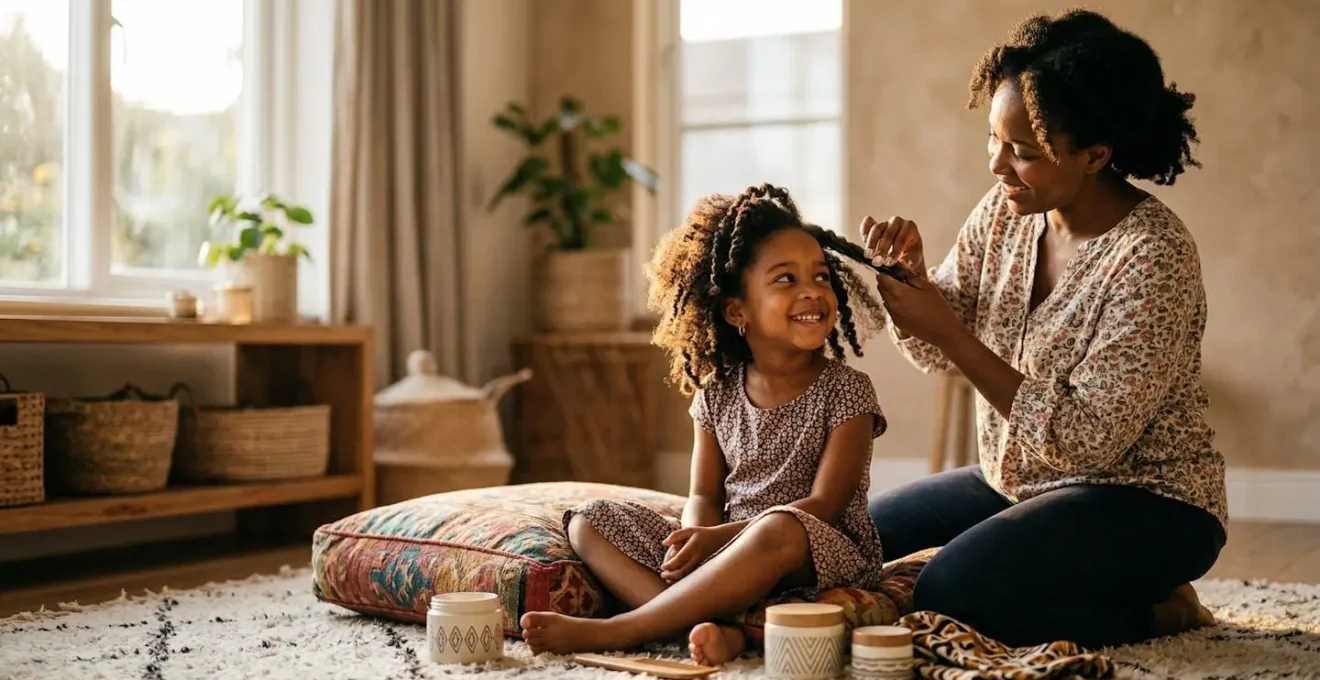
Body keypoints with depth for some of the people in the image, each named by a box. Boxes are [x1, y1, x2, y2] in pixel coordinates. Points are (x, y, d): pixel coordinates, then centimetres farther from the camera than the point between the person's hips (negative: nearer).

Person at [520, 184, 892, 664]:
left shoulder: (846, 391, -8)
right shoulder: (717, 394, 5)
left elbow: (824, 507, -15)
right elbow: (704, 497, 4)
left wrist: (721, 536, -24)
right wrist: (698, 540, -20)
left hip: (825, 554, -5)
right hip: (726, 553, 5)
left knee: (782, 529, -40)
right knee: (588, 521, -6)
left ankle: (616, 631, -34)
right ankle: (714, 627, -31)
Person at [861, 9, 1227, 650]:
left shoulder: (1153, 256, -23)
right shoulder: (1006, 212, -2)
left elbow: (1086, 440, -26)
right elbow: (933, 351, 6)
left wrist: (952, 335, -27)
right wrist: (909, 273, -16)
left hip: (1147, 501, -8)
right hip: (1019, 484, 8)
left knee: (946, 588, -27)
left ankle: (1152, 610, -3)